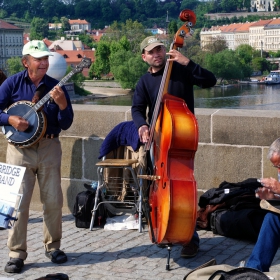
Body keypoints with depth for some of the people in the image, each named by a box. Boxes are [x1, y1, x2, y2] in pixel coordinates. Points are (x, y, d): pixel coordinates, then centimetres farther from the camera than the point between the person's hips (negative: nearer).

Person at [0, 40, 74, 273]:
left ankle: (53, 246, 23)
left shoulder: (55, 86, 2)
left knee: (53, 201, 5)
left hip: (49, 147, 2)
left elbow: (66, 124, 0)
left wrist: (62, 104, -17)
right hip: (20, 147, -2)